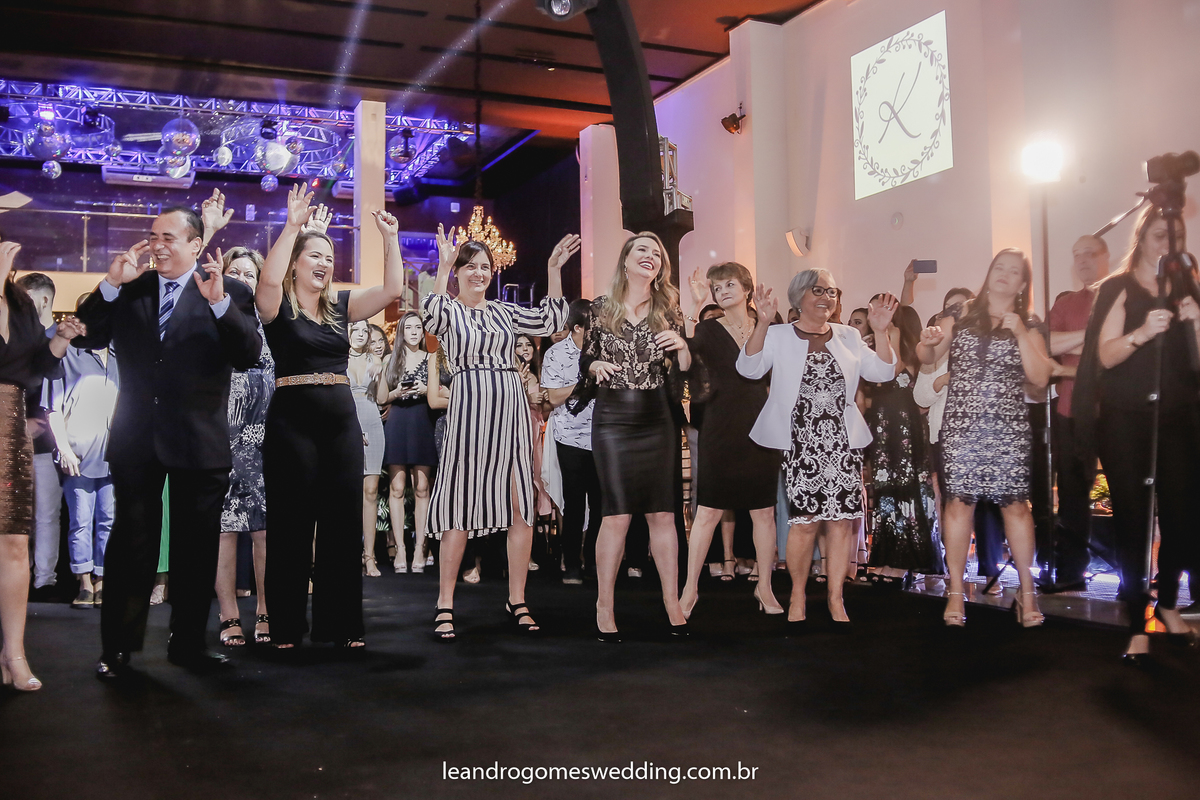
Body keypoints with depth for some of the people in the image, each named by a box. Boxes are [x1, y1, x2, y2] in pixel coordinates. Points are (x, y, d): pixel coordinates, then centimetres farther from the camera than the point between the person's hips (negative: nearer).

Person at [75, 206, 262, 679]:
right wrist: (111, 284, -9)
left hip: (199, 441, -2)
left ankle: (187, 642, 22)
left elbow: (250, 355, -12)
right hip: (136, 440, 2)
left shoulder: (229, 293, 0)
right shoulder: (129, 288, 9)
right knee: (131, 543, 8)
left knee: (196, 545, 8)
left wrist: (219, 302, -25)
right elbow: (88, 338, 2)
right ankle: (118, 647, 18)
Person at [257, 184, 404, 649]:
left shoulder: (341, 307, 13)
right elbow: (269, 279, -22)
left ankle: (337, 623, 15)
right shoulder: (278, 306, 0)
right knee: (292, 523, 0)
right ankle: (287, 626, 11)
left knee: (343, 523, 6)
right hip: (292, 417, -5)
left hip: (341, 419, 5)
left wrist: (390, 240, -3)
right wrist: (292, 226, -23)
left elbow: (392, 289, 5)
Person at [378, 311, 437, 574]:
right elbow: (381, 398, 12)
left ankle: (419, 548, 0)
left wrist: (424, 390, -15)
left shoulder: (430, 358, 10)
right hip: (397, 424, 1)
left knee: (421, 488, -3)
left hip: (422, 424, -1)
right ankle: (399, 549, -1)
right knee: (397, 487, -4)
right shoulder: (392, 360, 14)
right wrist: (397, 392, -7)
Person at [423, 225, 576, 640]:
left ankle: (517, 600, 14)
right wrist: (443, 268, -22)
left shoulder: (503, 312, 18)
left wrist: (553, 269, 9)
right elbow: (430, 317, -18)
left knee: (522, 507, 2)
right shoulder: (449, 310, 5)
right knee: (462, 508, -2)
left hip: (512, 406, 4)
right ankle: (445, 604, 9)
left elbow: (551, 321, 13)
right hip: (470, 407, -4)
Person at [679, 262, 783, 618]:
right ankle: (690, 589, 9)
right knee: (708, 511, -1)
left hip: (760, 427, 2)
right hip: (721, 428, -2)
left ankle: (764, 586, 20)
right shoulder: (710, 330, 1)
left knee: (764, 511, 6)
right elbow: (687, 350, -19)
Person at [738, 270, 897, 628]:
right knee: (805, 521, -8)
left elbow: (882, 372, 9)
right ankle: (798, 594, 12)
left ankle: (835, 597, 12)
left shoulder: (848, 337, 16)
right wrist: (763, 322, -20)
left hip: (843, 441, 3)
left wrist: (880, 330, -4)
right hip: (801, 442, -3)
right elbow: (749, 368, -9)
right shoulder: (779, 336, 6)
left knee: (843, 519, -1)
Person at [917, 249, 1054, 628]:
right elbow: (926, 358, 9)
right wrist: (928, 341, -14)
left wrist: (1020, 335, -8)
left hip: (1009, 427, 0)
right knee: (959, 500, -4)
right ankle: (956, 592, 4)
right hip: (961, 424, 0)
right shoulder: (961, 318, 11)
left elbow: (1040, 378, 0)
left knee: (1015, 503, -3)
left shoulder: (1028, 328, 11)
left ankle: (1026, 592, 8)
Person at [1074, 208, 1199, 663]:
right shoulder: (1118, 289, 2)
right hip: (1125, 420, -3)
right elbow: (1106, 356, -10)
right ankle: (1137, 626, -1)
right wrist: (1141, 332, -27)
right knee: (1131, 518, -6)